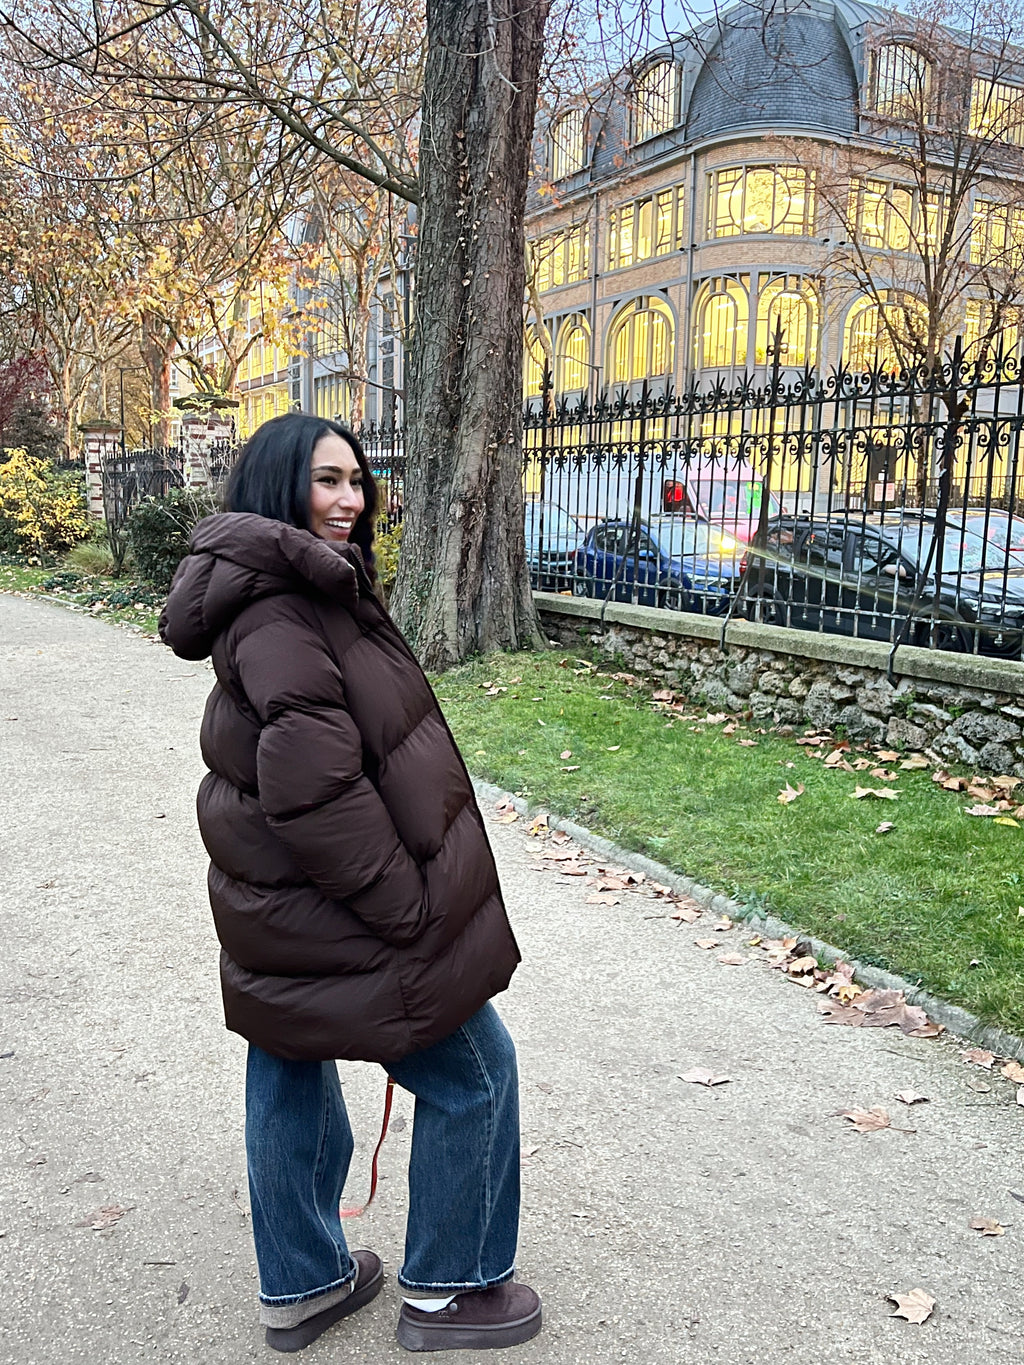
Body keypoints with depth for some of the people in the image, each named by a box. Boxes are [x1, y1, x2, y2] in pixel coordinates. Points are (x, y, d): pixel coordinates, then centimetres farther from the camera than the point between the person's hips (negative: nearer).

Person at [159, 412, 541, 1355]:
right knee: (472, 1072, 7)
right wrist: (407, 907, -24)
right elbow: (312, 784, -32)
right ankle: (448, 1289, 26)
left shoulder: (311, 592, 9)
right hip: (327, 913, -10)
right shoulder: (281, 615, -23)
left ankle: (301, 1287, 41)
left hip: (283, 908, 10)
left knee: (291, 1082, 21)